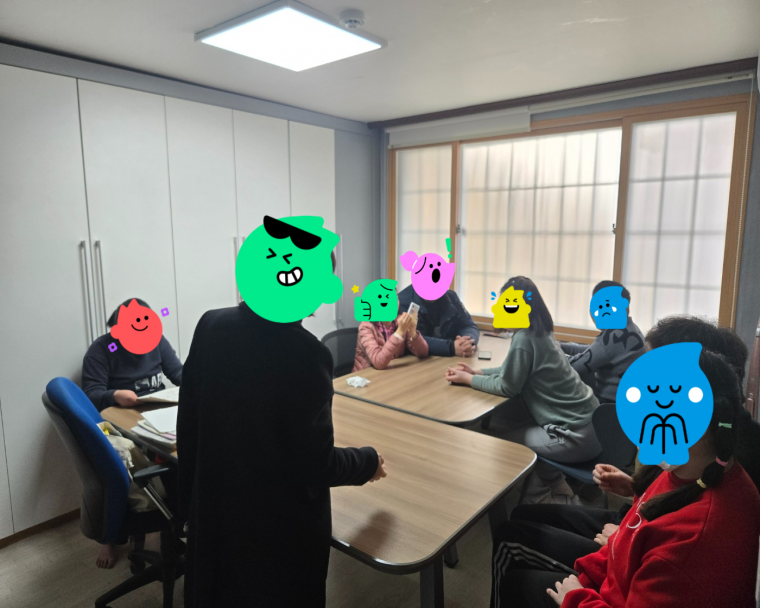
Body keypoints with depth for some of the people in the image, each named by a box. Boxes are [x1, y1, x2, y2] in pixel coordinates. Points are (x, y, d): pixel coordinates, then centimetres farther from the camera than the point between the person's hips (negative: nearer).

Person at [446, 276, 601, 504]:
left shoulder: (524, 337, -20)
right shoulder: (540, 332, 7)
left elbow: (507, 387, -13)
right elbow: (512, 370, 17)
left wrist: (467, 379, -2)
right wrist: (476, 372, 11)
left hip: (577, 435, -8)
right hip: (586, 421, 8)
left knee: (505, 440, 6)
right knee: (516, 423, 20)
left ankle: (543, 497, 23)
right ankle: (555, 486, 28)